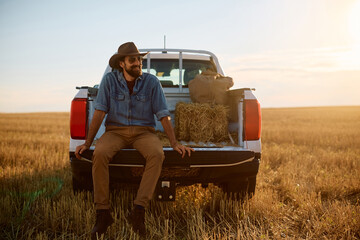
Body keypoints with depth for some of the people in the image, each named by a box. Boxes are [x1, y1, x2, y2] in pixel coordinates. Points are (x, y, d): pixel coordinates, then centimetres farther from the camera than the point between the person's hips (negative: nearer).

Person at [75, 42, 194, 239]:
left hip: (143, 132, 0)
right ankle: (102, 213, -22)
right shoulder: (109, 80, 0)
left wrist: (175, 144, -9)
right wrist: (87, 143, -6)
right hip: (115, 131, 0)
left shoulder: (151, 82, 0)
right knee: (99, 154, -32)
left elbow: (163, 115, -1)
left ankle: (139, 211, -30)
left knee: (157, 154, -33)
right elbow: (99, 113, -2)